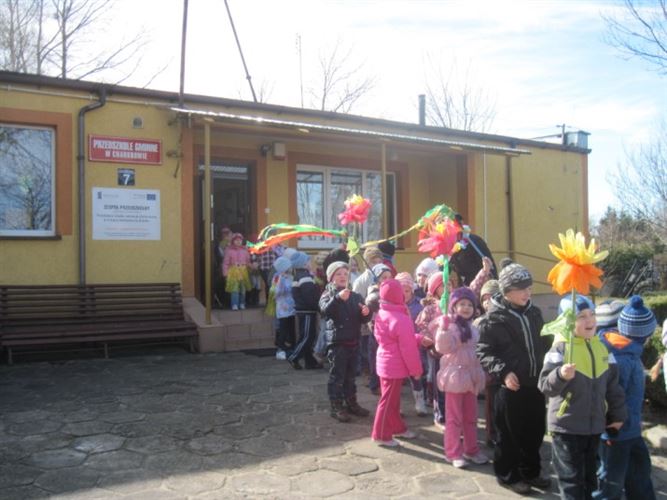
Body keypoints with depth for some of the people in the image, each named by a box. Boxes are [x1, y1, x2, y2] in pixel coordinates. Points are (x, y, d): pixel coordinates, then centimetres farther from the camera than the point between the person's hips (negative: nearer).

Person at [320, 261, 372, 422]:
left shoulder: (355, 296, 9)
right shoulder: (328, 294, -6)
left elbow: (363, 319, 10)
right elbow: (325, 310, -27)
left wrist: (366, 313, -13)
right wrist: (338, 298, -43)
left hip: (353, 342, 5)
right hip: (336, 342, -5)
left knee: (351, 376, 17)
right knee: (336, 376, 1)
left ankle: (351, 403, 29)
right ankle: (336, 407, 11)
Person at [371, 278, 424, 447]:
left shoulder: (381, 314, 4)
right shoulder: (400, 319, -24)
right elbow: (408, 348, -20)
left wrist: (418, 338, 6)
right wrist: (416, 369, -9)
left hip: (386, 362, 9)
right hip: (395, 365, -9)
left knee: (393, 398, 20)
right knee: (388, 400, 1)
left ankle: (397, 427, 34)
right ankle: (381, 435, 11)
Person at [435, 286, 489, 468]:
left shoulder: (472, 327, 9)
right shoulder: (449, 325, -14)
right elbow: (443, 348, -28)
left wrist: (480, 373, 22)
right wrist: (444, 328, -39)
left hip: (471, 375, 7)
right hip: (455, 376, -7)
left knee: (471, 417, 16)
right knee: (454, 418, 3)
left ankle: (471, 449, 28)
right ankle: (453, 453, 12)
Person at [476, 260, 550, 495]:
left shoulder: (534, 313, 6)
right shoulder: (494, 318, -13)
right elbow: (484, 352, -13)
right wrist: (503, 372, -23)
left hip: (535, 384, 6)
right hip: (511, 386, -6)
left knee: (535, 432, 16)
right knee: (509, 434, 7)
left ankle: (530, 472, 35)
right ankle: (507, 475, 25)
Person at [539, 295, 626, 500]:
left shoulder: (601, 348, 4)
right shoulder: (560, 348, -15)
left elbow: (613, 385, 13)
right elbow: (545, 385, -21)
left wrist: (617, 415, 15)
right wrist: (561, 375, -39)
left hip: (594, 425, 6)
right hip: (566, 426, -6)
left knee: (589, 476, 20)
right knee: (571, 478, 2)